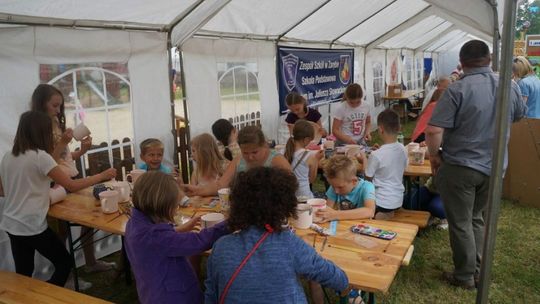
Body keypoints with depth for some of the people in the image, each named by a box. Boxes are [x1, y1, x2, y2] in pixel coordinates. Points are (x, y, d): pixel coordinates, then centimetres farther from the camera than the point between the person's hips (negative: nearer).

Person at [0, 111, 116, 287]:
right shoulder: (40, 156, -17)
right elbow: (72, 186, -16)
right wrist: (103, 175, -9)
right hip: (32, 226, -7)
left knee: (23, 274, 18)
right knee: (65, 263, 13)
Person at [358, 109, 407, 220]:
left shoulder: (376, 155, -22)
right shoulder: (403, 149, -5)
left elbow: (368, 177, -9)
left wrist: (364, 159, 3)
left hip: (382, 202, -6)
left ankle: (382, 216, 4)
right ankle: (388, 213, 10)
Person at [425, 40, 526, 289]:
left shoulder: (457, 89, -18)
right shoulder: (511, 87, 1)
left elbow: (433, 131, -23)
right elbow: (518, 115, 21)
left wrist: (434, 156, -7)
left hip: (460, 167, -6)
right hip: (494, 167, 6)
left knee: (460, 223, 8)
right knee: (477, 219, 21)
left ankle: (465, 276, 21)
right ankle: (475, 270, 31)